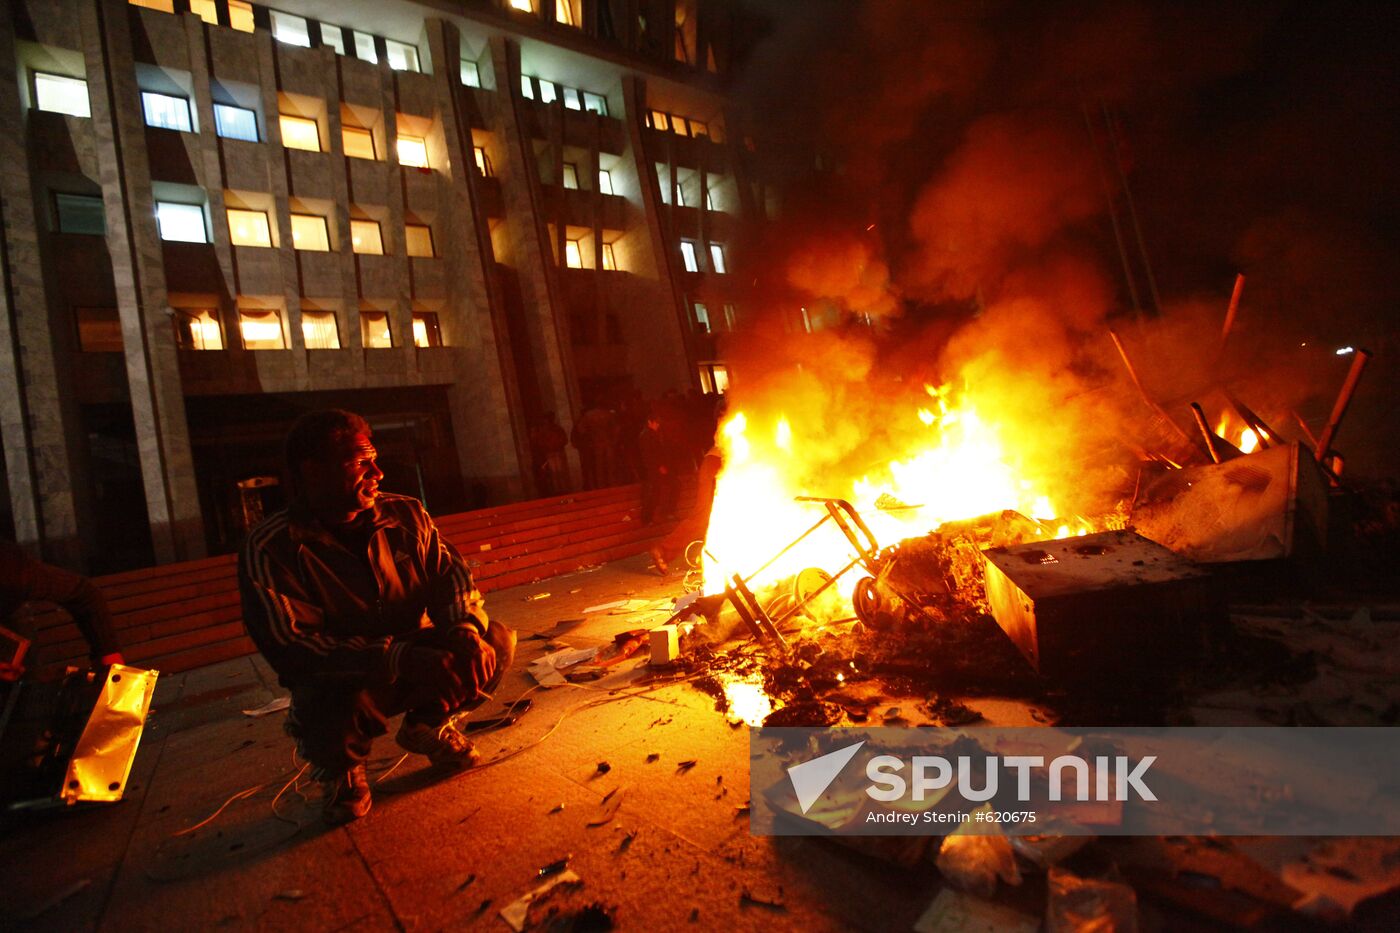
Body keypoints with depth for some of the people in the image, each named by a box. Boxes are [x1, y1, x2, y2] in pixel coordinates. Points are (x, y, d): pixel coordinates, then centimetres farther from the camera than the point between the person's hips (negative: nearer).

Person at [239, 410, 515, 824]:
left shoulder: (405, 514, -5)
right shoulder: (270, 548, -18)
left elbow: (449, 573, -5)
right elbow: (289, 647, -26)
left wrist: (467, 629, -29)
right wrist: (399, 659, -39)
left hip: (412, 661, 4)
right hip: (341, 680, -4)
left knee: (497, 641, -16)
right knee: (334, 704, -37)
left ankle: (427, 726, 13)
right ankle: (340, 770, 3)